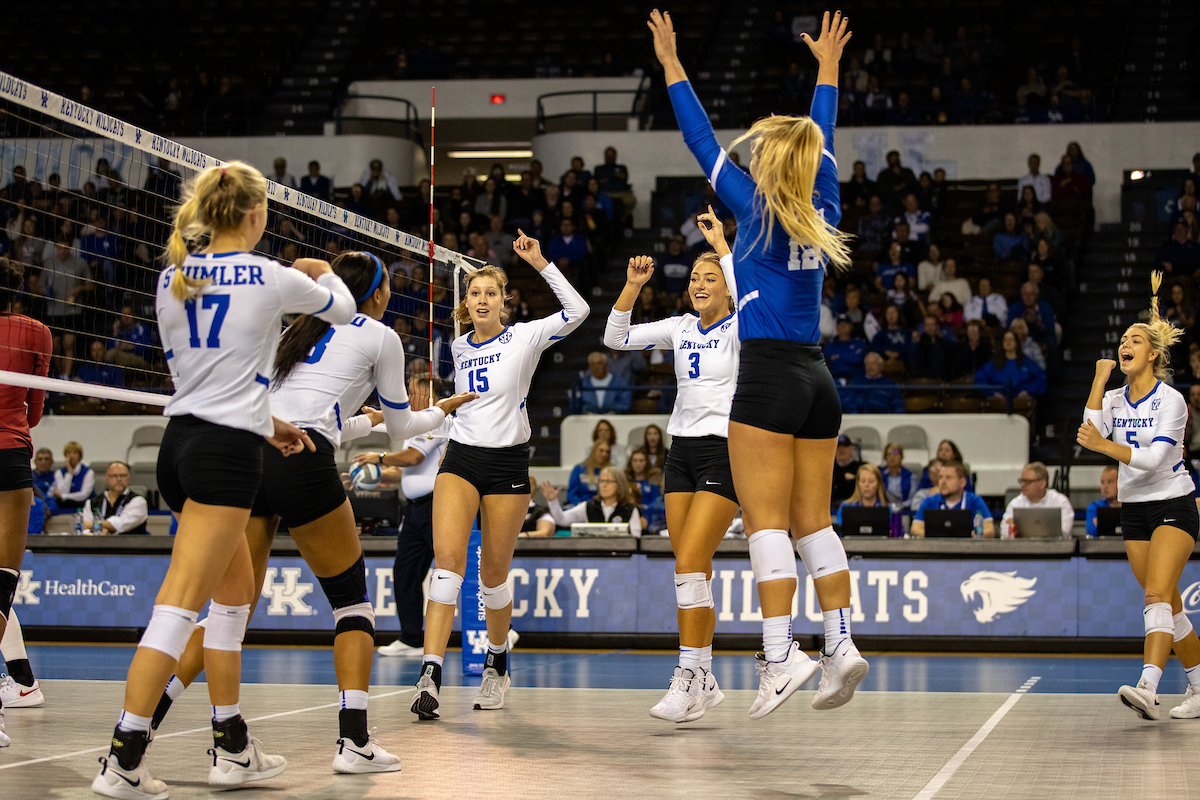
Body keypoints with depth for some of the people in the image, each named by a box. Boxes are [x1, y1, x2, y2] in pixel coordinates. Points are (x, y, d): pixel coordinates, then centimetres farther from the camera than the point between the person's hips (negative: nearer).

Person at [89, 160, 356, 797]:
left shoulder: (171, 279, 9)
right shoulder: (270, 278, -7)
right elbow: (343, 309, 13)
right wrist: (321, 272, 36)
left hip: (180, 441, 7)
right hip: (227, 453, -7)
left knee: (235, 592, 18)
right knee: (179, 605, -10)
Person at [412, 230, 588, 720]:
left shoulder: (524, 338, -3)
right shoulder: (459, 347, 11)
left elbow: (577, 311, -18)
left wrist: (539, 263, -20)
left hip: (508, 463, -2)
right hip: (460, 458, 3)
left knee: (493, 575, 5)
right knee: (447, 559, -18)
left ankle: (497, 664, 31)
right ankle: (430, 675, -27)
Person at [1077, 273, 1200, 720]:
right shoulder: (1114, 398, 7)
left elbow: (1154, 458, -21)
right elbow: (1091, 431, -12)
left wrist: (1104, 446, -33)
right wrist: (1100, 378, -11)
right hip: (1133, 510, 6)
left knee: (1157, 595, -22)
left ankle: (1147, 688, -34)